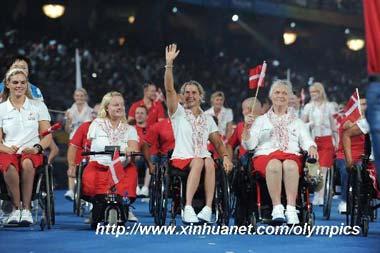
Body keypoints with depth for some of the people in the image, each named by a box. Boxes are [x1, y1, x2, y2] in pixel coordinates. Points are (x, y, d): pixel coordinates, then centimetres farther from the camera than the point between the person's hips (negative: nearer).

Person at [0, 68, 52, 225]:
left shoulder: (38, 106, 12)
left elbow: (47, 135, 8)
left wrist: (37, 148, -13)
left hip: (32, 152, 0)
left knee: (27, 163, -39)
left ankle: (26, 209, -30)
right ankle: (16, 208, -24)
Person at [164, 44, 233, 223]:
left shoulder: (207, 119, 21)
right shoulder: (178, 113, 11)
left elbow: (217, 142, 18)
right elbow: (169, 89, -2)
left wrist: (225, 157, -2)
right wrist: (169, 64, -11)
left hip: (203, 157, 3)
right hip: (182, 158, -3)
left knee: (209, 162, -34)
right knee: (198, 162, -37)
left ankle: (208, 209, -39)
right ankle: (188, 208, -45)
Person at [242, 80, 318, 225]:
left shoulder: (297, 122, 29)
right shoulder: (261, 120, 24)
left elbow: (306, 140, 13)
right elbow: (249, 145, 11)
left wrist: (311, 148, -10)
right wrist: (247, 127, -6)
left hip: (292, 155, 1)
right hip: (265, 155, -1)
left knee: (290, 165, -38)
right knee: (275, 165, -39)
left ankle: (291, 209, -46)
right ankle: (277, 208, -43)